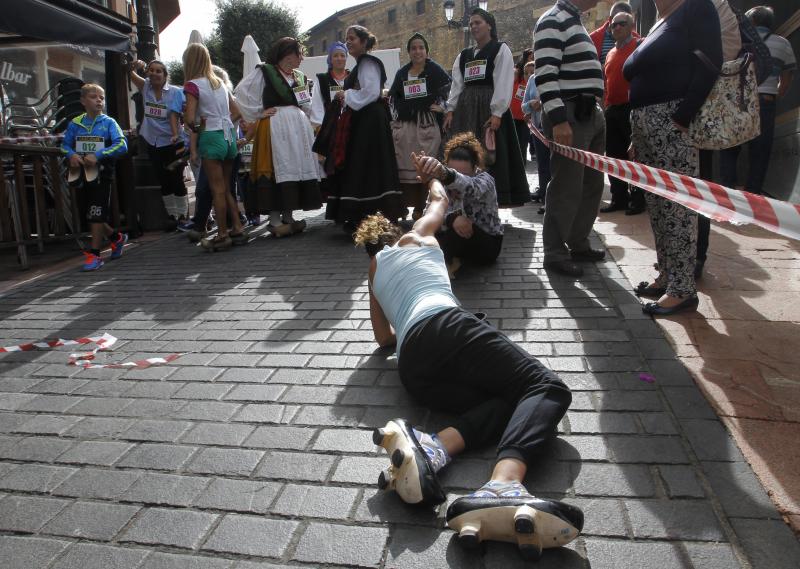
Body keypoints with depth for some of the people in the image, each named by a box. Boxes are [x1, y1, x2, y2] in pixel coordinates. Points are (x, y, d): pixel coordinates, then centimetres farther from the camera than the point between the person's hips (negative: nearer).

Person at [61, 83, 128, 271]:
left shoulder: (109, 122, -3)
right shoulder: (75, 123, 7)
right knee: (90, 216, 12)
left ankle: (94, 254, 4)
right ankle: (116, 237, 34)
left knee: (97, 215, -4)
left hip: (101, 173, -5)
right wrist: (71, 155, -9)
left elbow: (122, 145, -14)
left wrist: (98, 155, -22)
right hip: (81, 174, 5)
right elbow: (64, 145, 14)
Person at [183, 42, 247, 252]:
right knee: (226, 188, 14)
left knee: (218, 189, -2)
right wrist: (222, 123, 13)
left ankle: (223, 235, 2)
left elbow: (190, 118, -16)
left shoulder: (193, 85, -7)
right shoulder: (220, 83, 14)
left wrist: (197, 128, 3)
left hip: (211, 138, -7)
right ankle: (237, 229, 14)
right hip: (229, 136, 7)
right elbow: (237, 112, 17)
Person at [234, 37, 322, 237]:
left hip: (299, 127, 7)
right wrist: (259, 113, -6)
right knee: (278, 169, -10)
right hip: (275, 127, -7)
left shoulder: (299, 76, 18)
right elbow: (241, 92, -7)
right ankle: (274, 219, -9)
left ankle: (288, 216, 10)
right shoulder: (264, 72, -1)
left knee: (298, 168, 4)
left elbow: (308, 107, 25)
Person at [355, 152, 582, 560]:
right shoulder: (417, 236, 26)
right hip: (448, 326, -4)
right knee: (548, 389, -10)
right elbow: (440, 199, 48)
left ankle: (430, 451, -28)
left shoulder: (373, 271, 34)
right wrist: (431, 176, 68)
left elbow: (383, 337, 35)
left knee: (508, 401, 3)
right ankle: (502, 487, -41)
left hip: (411, 366, 5)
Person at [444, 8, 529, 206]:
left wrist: (497, 113, -18)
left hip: (490, 107, -5)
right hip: (466, 108, 5)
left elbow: (503, 83, -7)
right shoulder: (463, 55, 20)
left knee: (490, 155, -7)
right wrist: (451, 110, 1)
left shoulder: (501, 49, 4)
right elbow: (456, 85, 15)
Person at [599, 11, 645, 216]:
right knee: (614, 156, 9)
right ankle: (619, 198, 17)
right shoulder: (611, 53, 18)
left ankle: (638, 199, 4)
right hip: (612, 110, 7)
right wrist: (606, 105, 14)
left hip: (632, 108, -7)